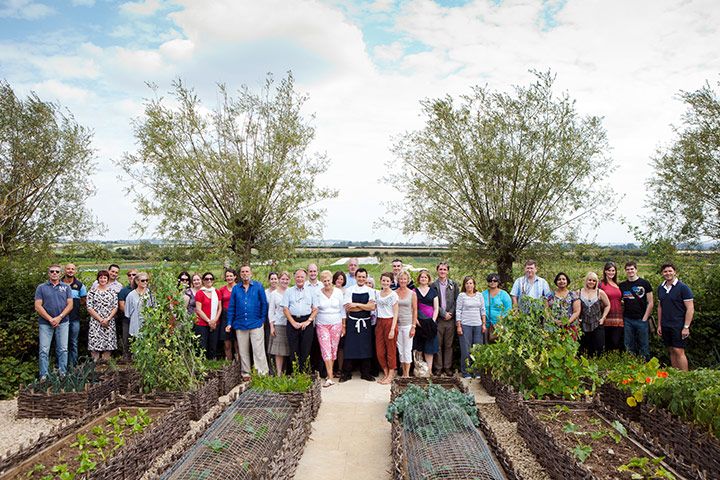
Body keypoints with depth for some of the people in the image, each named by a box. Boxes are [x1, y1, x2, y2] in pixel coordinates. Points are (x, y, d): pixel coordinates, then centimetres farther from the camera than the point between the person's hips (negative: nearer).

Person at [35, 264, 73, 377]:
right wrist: (50, 319, -10)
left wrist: (59, 318, -10)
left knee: (63, 350, 1)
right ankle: (44, 376, 5)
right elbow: (38, 307, 0)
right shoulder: (41, 287, 7)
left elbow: (70, 305, 4)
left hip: (62, 322, 1)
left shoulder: (66, 287, 10)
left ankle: (62, 374, 8)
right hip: (45, 323, -1)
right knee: (44, 350, -2)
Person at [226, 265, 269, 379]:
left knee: (258, 350, -7)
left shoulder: (258, 286, 4)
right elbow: (231, 306, 12)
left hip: (256, 323, -3)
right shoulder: (236, 288, 11)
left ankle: (262, 374, -2)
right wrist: (229, 323, 7)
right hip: (240, 325, 3)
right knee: (243, 351, 8)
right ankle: (246, 374, 18)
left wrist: (263, 319, 0)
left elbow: (264, 303, 5)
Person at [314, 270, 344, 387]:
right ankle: (330, 378, -11)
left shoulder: (338, 292, 3)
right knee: (325, 349, -10)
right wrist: (313, 324, -1)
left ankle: (330, 374, 17)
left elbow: (342, 310, 8)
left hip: (336, 324, 1)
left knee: (333, 348, 2)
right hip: (322, 324, -1)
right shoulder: (317, 293, 2)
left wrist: (343, 325, 6)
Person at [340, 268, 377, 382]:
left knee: (366, 348, 5)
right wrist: (365, 306, -9)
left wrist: (356, 305, -12)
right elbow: (348, 308, -9)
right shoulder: (349, 290, 0)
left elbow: (372, 307, -7)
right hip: (352, 322, -1)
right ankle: (346, 373, 11)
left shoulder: (370, 291, 4)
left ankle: (365, 373, 17)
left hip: (365, 323, 2)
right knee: (350, 347, -1)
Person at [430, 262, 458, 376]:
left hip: (450, 319, 2)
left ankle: (448, 367, 15)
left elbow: (457, 301, 7)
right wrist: (443, 314, -9)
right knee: (438, 344, 1)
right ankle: (438, 367, 10)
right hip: (438, 319, -2)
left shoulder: (453, 284, 10)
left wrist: (451, 313, -6)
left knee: (449, 345, 6)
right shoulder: (433, 285, 3)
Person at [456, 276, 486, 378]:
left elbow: (483, 310, 14)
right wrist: (459, 326, -5)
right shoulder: (461, 296, 2)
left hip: (478, 325, 3)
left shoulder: (479, 295, 12)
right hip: (465, 325, -3)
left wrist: (484, 324, 7)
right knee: (466, 349, -2)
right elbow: (458, 311, 0)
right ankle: (465, 372, 8)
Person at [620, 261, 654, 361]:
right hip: (627, 320, 3)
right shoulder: (622, 285, 9)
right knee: (629, 348, 7)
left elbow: (650, 303, 0)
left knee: (644, 347, 2)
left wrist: (645, 318, -5)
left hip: (641, 320, -2)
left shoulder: (645, 283, 1)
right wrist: (622, 302, -2)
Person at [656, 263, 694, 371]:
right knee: (672, 351, 10)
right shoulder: (660, 288, 11)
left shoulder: (683, 288, -7)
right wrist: (659, 325, 14)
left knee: (679, 351, -8)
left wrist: (686, 327, -14)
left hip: (679, 325, -5)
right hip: (665, 325, 5)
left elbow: (690, 309, -9)